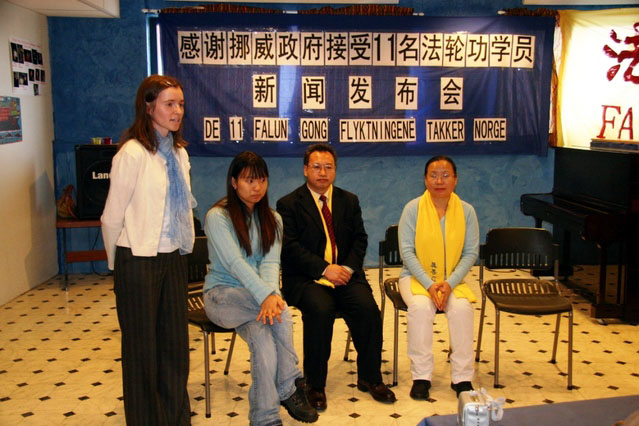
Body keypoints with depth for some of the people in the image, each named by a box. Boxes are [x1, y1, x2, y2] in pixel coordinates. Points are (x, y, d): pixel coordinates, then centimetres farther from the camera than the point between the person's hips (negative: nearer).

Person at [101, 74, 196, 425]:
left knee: (175, 343, 15)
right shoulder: (133, 153, -15)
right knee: (142, 349, 9)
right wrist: (118, 264, -1)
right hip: (139, 262, -7)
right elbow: (112, 217, -11)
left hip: (173, 258, 7)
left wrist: (184, 247, 14)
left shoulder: (178, 151, 7)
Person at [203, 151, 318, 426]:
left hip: (255, 296, 4)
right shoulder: (217, 217, -8)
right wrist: (266, 295, -35)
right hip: (222, 294, -4)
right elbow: (235, 263, -21)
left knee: (263, 336, -31)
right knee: (280, 310, -32)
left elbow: (270, 262, -6)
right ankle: (290, 386, -18)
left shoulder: (271, 219, 9)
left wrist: (271, 293, -28)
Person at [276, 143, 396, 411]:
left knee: (368, 307, -23)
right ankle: (315, 384, -14)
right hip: (305, 278, -3)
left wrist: (347, 267, -9)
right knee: (320, 309, -32)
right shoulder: (289, 204, 2)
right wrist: (324, 269, -19)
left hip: (345, 273, 4)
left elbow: (360, 239, 10)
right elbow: (290, 247, -8)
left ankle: (369, 378, -3)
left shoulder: (349, 201, 15)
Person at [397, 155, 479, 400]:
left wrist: (449, 283, -17)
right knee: (420, 306, -31)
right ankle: (421, 376, -18)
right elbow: (407, 251, -10)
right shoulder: (413, 208, -6)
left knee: (462, 307, -28)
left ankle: (462, 378, -14)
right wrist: (429, 284, -20)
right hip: (417, 276, -1)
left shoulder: (466, 211, -1)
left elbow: (471, 252, -3)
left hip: (453, 279, 2)